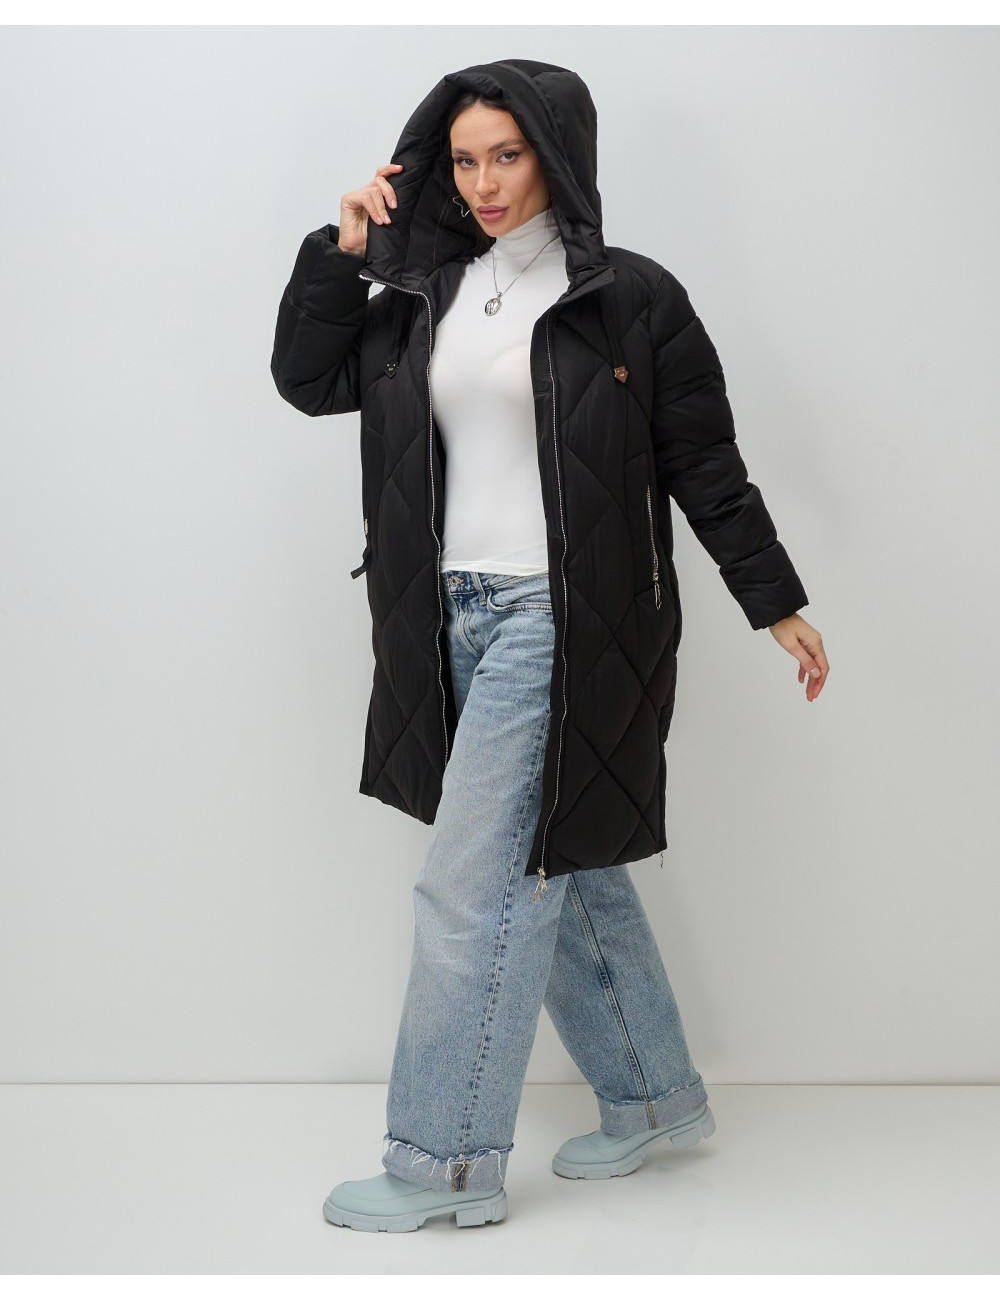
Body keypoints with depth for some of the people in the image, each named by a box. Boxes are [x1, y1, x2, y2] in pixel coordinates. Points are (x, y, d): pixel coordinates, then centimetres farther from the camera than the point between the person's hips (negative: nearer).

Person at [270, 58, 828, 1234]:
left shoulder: (630, 298, -5)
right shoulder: (428, 295, 11)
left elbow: (705, 465, -2)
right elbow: (309, 381, 13)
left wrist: (776, 604, 1)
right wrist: (341, 251, 2)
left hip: (561, 624, -7)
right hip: (458, 621, 7)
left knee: (470, 888, -6)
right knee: (560, 871, 15)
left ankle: (448, 1162, 7)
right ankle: (654, 1097, 31)